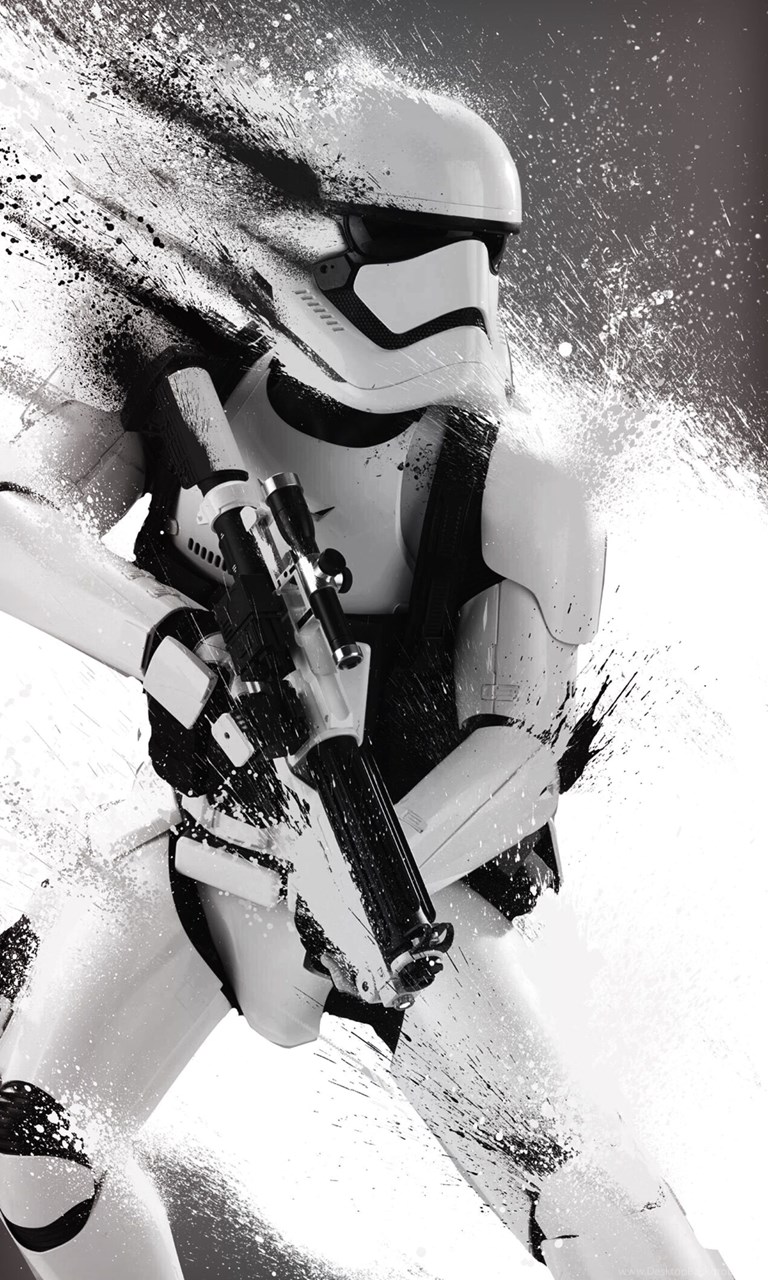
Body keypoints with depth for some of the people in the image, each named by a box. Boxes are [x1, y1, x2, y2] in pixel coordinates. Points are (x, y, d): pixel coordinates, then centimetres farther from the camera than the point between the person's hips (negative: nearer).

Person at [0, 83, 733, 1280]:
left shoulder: (501, 488, -16)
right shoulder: (180, 394, -12)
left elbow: (520, 745, -17)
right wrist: (168, 640, -40)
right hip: (194, 834, 2)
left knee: (559, 1172, -12)